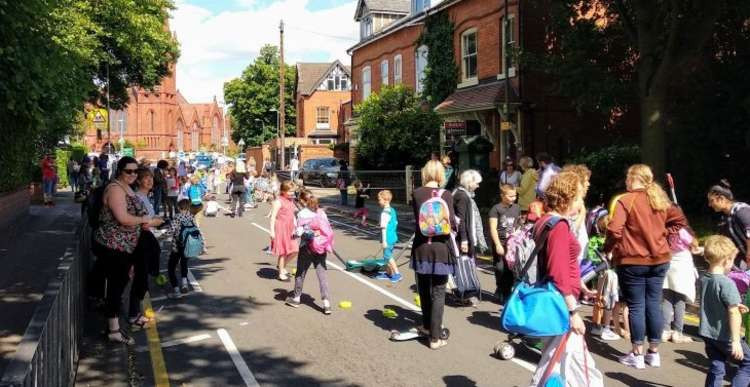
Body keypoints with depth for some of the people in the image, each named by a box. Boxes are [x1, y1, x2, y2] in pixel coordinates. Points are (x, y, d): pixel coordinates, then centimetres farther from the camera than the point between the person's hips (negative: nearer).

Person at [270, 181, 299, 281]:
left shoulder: (290, 200, 13)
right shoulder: (278, 201, -12)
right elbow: (273, 217, -14)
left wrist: (296, 228, 18)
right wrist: (272, 231, -18)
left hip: (290, 229, 8)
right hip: (281, 228, -8)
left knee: (295, 250, 5)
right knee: (283, 251, 0)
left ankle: (282, 266, 26)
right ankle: (281, 274, 13)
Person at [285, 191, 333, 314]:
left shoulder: (301, 214, -10)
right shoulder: (321, 212, 3)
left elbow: (299, 231, -13)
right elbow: (328, 229, 2)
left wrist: (295, 233, 7)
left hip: (307, 247, -3)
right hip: (321, 247, 3)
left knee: (300, 273, 15)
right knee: (322, 273, 4)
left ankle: (296, 297, 31)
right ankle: (326, 302, -2)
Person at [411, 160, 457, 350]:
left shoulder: (416, 193, -1)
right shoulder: (446, 194, -8)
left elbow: (417, 217, 3)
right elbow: (451, 222, -9)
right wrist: (453, 227, 12)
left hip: (422, 246, 3)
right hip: (441, 247, -2)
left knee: (424, 289, 20)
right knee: (438, 292, 3)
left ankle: (428, 325, 36)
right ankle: (435, 337, 2)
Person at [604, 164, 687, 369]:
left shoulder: (626, 200, -13)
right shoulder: (660, 199, 7)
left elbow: (614, 230, -21)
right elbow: (680, 221, 18)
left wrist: (608, 248, -5)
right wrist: (660, 233, 15)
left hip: (633, 261, -5)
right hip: (659, 259, 6)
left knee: (636, 306, 2)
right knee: (654, 305, 11)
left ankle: (637, 355, 8)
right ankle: (654, 353, 19)